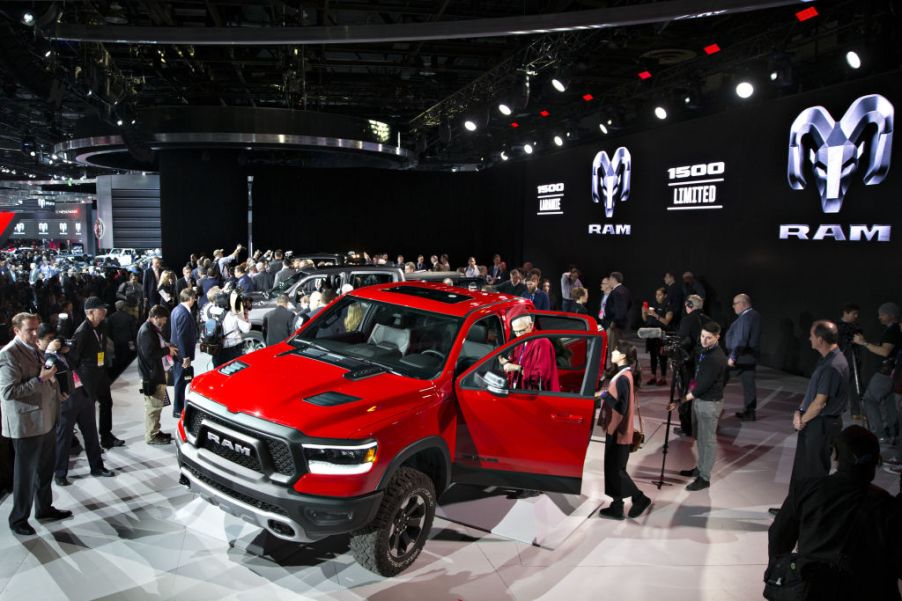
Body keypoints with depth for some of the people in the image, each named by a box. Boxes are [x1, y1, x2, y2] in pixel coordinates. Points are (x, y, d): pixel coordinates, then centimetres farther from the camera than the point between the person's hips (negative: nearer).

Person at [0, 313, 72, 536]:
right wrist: (40, 379, -24)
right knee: (26, 473, 5)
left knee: (45, 469, 19)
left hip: (46, 419, 8)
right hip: (26, 423, -8)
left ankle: (44, 508, 34)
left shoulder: (34, 349, 11)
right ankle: (18, 518, 21)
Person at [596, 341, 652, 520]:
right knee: (613, 468, 14)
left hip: (618, 431, -10)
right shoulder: (623, 374, 9)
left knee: (615, 469, 1)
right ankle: (617, 507, 21)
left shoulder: (623, 378, -21)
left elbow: (622, 407, -24)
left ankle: (639, 498, 13)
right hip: (615, 429, 10)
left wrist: (604, 394, -20)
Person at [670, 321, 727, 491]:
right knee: (699, 437, 20)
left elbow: (706, 383, -22)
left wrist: (690, 395, -13)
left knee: (708, 440, 1)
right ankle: (700, 468, 34)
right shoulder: (705, 350, 6)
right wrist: (692, 394, 10)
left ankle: (704, 477, 10)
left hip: (710, 403, -9)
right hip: (699, 399, 9)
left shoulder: (717, 358, -23)